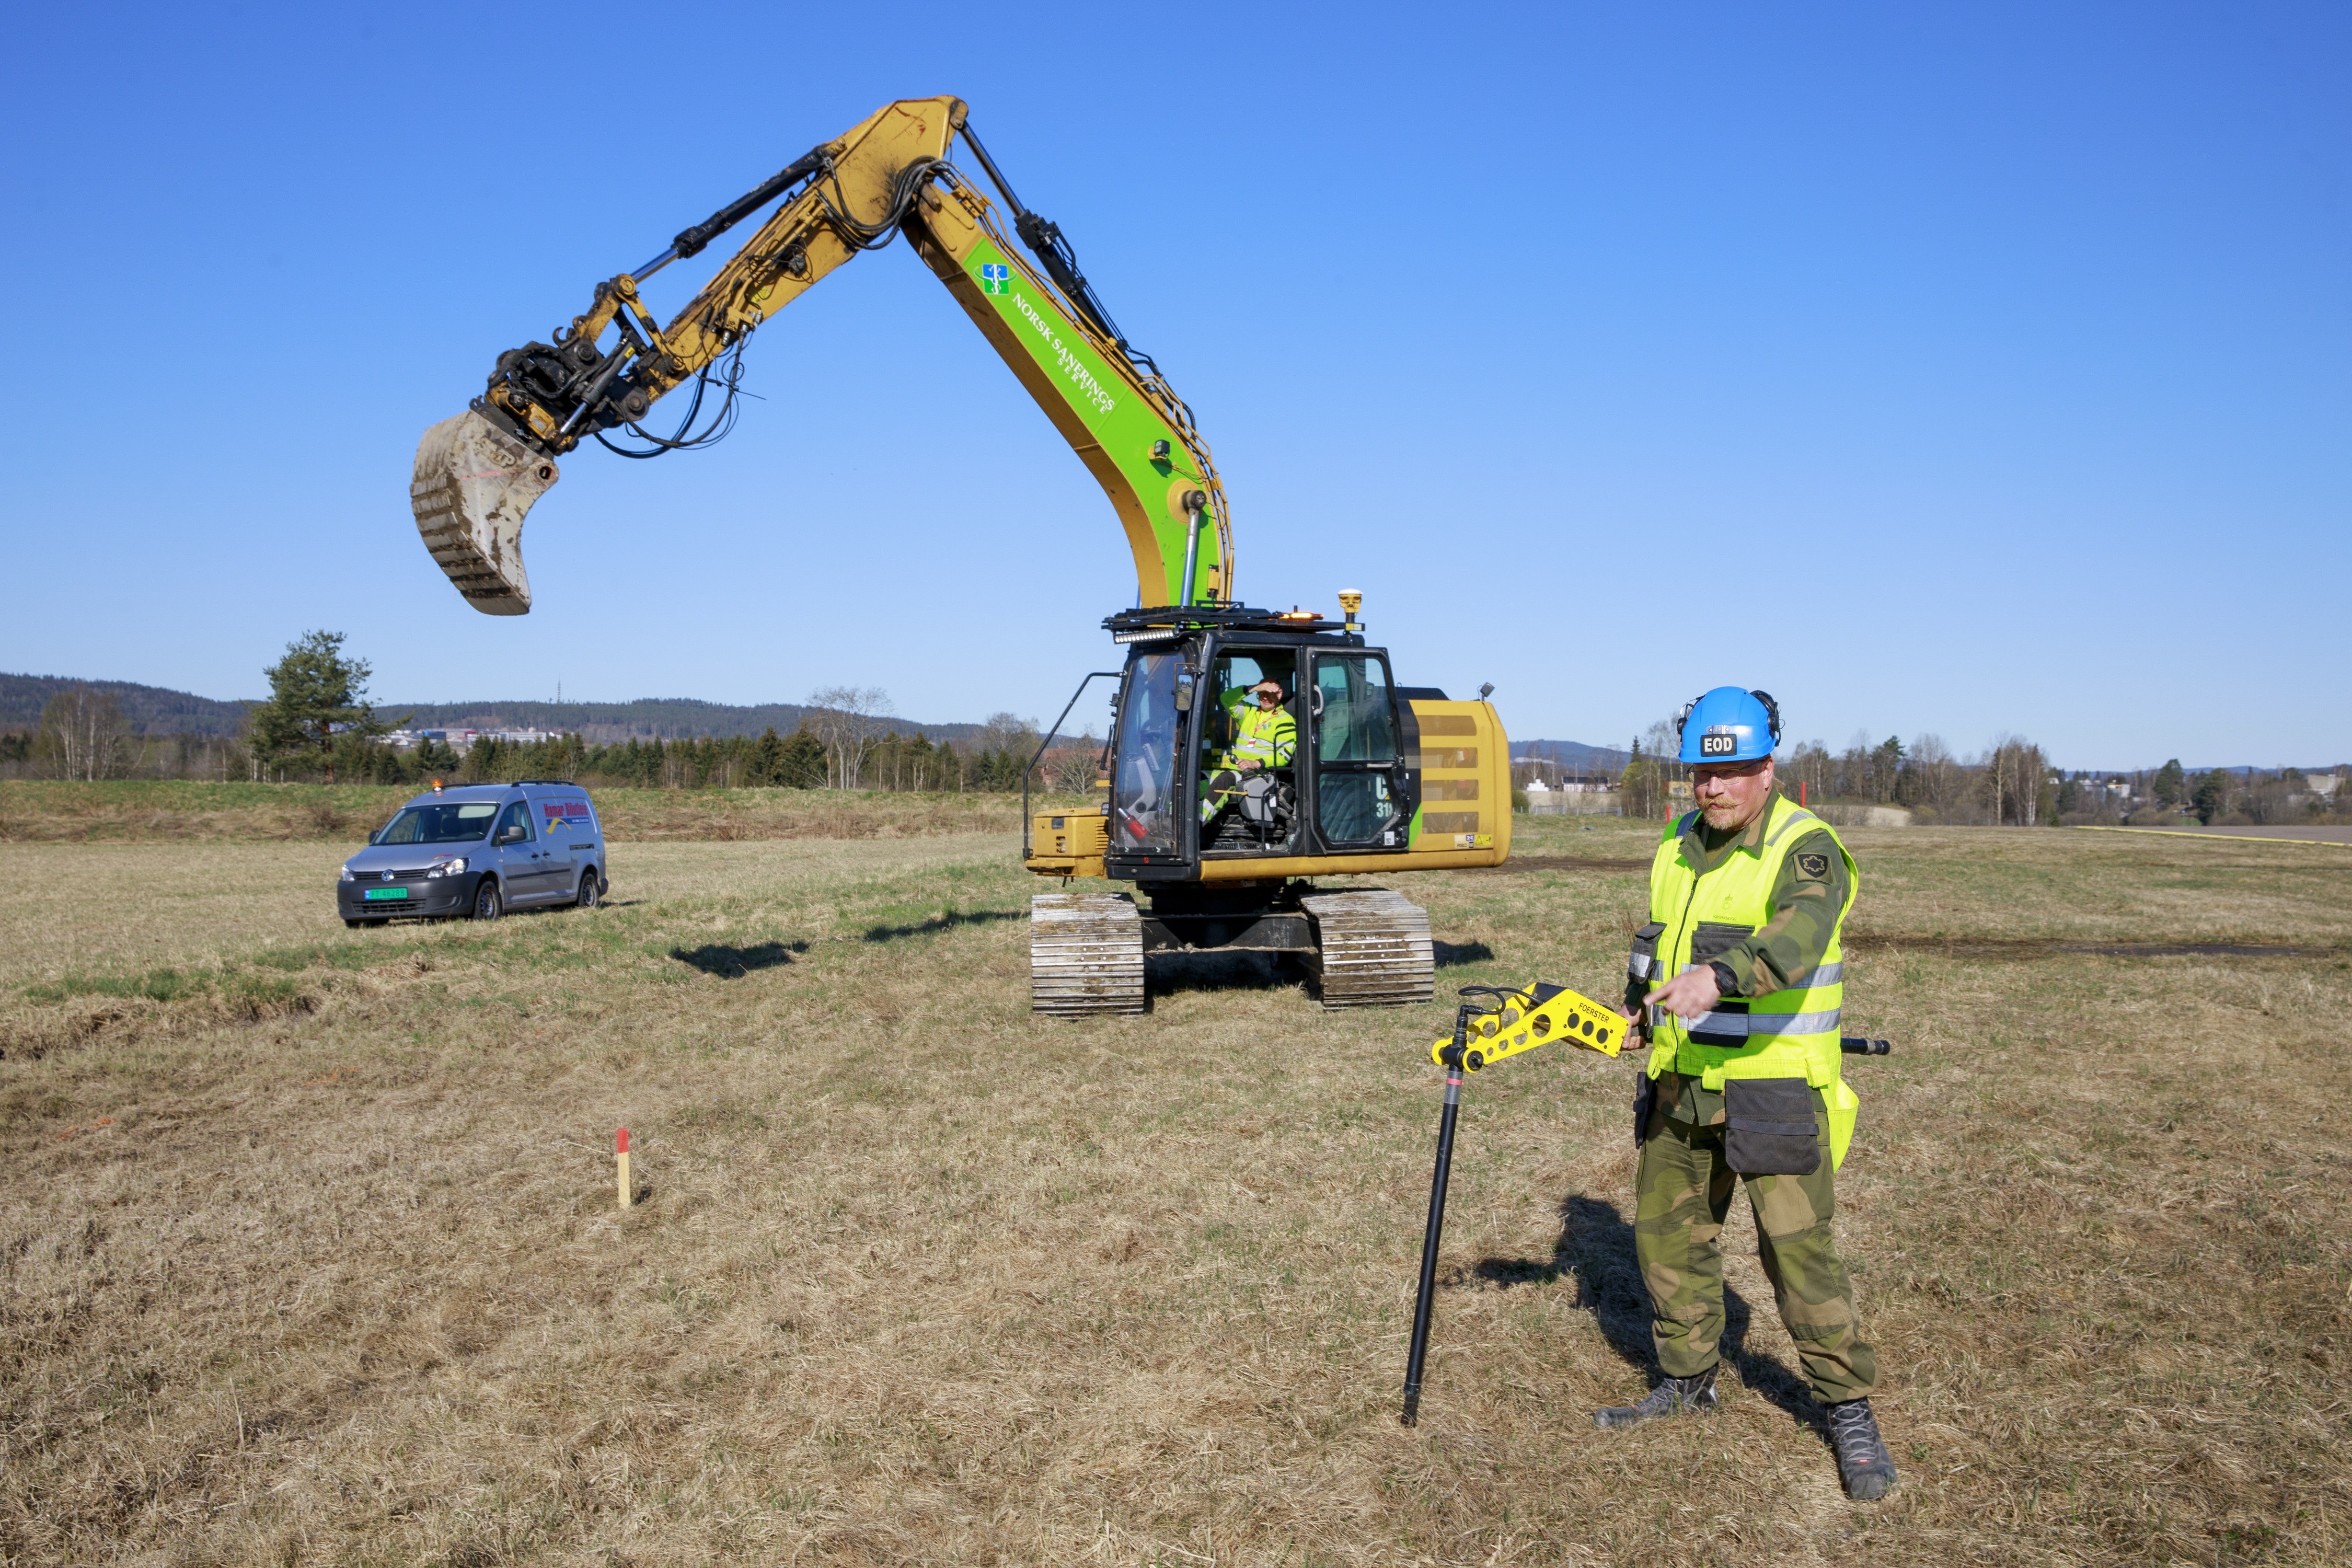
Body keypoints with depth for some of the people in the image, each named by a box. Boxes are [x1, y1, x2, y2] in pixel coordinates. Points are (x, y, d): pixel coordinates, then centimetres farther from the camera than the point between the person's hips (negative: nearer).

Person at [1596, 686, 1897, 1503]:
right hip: (1680, 1084, 7)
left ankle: (1849, 1409, 13)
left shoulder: (1805, 849, -14)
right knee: (1667, 1233, 14)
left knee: (1798, 1247, -6)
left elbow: (1797, 937, -34)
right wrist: (1636, 1009, 11)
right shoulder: (1678, 847, 9)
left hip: (1773, 1087, -7)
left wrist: (1720, 976, -50)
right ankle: (1689, 1379, 33)